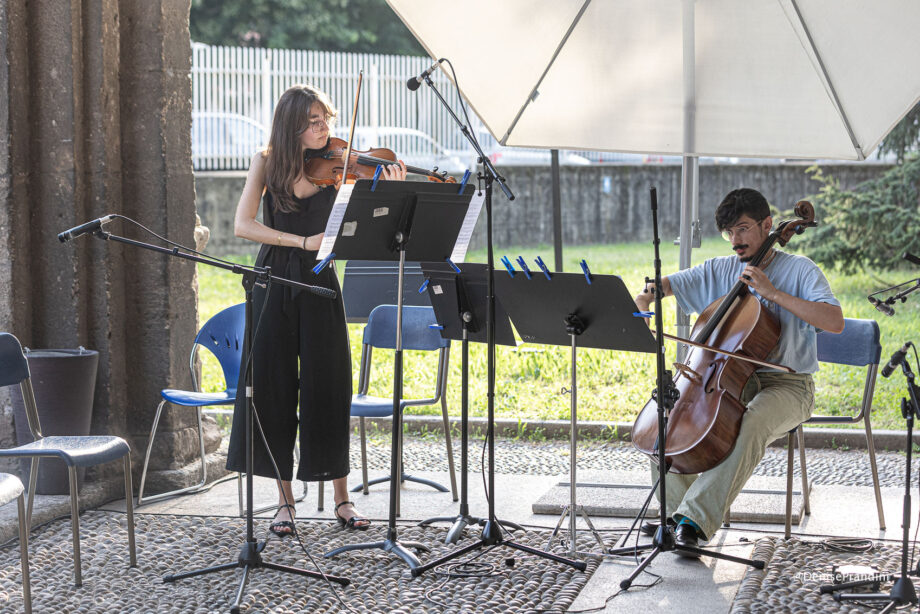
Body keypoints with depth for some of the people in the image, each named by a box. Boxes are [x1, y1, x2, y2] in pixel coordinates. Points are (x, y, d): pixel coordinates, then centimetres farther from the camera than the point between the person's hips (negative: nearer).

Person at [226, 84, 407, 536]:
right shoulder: (267, 162, 0)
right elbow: (242, 225, -9)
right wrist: (303, 241, -18)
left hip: (319, 286, 0)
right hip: (274, 283, 0)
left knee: (327, 389, 1)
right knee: (271, 388, 0)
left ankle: (342, 499, 12)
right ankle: (285, 501, 11)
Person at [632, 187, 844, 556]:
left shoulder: (799, 270, -3)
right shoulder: (719, 270, 10)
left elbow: (835, 322, -18)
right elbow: (660, 286, 9)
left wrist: (774, 293, -22)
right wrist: (644, 298, -16)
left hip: (787, 385, -5)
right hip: (731, 380, 6)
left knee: (751, 424, -37)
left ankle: (696, 519, -33)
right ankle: (678, 508, -5)